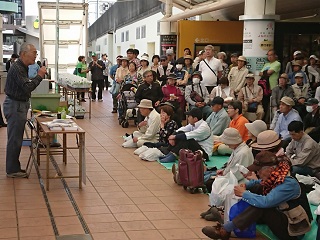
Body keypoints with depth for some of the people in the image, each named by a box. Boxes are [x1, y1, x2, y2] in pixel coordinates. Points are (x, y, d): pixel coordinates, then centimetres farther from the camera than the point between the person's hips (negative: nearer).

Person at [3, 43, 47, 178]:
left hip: (19, 105, 10)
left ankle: (14, 167, 24)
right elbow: (27, 88, -26)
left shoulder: (23, 68, 13)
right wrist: (39, 76, -19)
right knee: (14, 139, -3)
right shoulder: (17, 68, -19)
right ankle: (12, 170, 5)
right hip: (15, 106, -10)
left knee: (16, 139, 15)